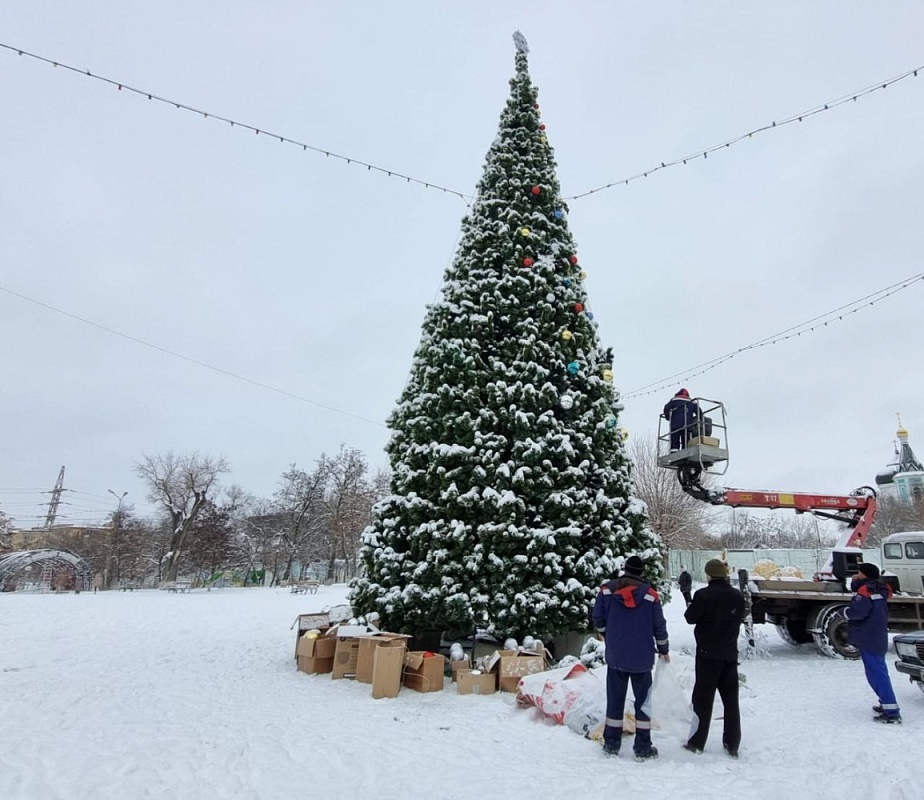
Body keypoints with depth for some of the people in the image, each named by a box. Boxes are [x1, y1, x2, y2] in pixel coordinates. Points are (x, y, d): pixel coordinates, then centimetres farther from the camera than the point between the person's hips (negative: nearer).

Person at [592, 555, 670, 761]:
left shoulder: (606, 590, -7)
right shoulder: (650, 595, -9)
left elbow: (598, 619, -2)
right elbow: (659, 626, -3)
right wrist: (663, 650, 14)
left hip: (615, 656, 1)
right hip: (642, 658, -1)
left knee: (615, 700, 13)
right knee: (643, 701, 13)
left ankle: (611, 745, 21)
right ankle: (642, 749, 18)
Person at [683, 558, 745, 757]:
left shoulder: (703, 595, -19)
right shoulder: (737, 596, -2)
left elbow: (690, 618, -10)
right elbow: (739, 618, 11)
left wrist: (691, 607, 9)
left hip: (708, 653, -5)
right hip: (730, 654, 5)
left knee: (703, 699, 4)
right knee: (731, 700, 14)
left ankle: (697, 742, 11)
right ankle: (733, 745, 21)